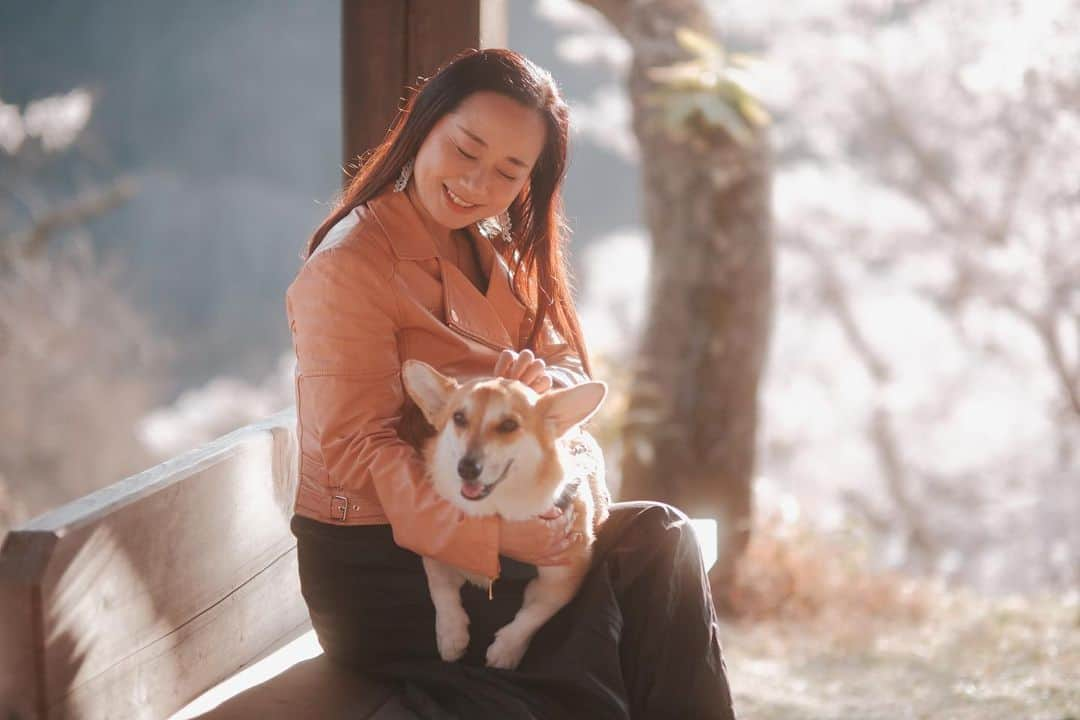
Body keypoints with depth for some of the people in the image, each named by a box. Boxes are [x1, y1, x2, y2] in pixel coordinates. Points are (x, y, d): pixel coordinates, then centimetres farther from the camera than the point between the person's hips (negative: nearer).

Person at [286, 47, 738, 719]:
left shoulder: (498, 255, 14)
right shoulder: (347, 268, -13)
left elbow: (569, 373, 7)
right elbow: (359, 452, -20)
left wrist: (516, 376, -18)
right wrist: (489, 535, -31)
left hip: (499, 520, 7)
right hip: (377, 560, -7)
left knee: (660, 537, -14)